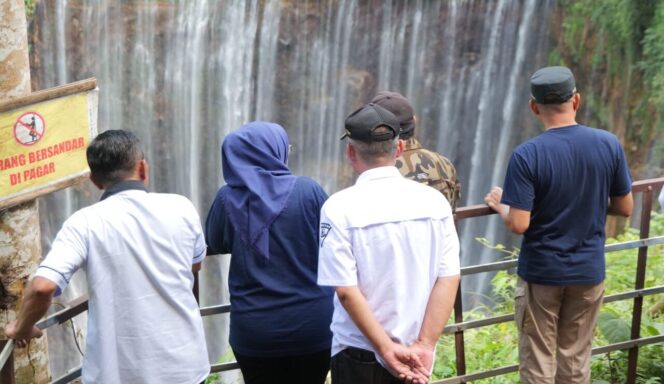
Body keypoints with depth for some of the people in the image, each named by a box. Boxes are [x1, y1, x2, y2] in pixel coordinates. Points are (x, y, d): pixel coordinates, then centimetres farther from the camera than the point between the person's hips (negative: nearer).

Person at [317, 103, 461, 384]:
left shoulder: (339, 207, -14)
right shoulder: (435, 201, -4)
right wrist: (424, 345, -8)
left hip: (360, 355, -3)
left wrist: (386, 349, -13)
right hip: (417, 353, 3)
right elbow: (449, 278, -7)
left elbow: (346, 290, -17)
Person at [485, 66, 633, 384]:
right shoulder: (609, 145, -8)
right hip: (588, 271, 3)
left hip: (541, 273, -3)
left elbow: (518, 224, -20)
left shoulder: (526, 156, -18)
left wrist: (500, 204, 0)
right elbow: (624, 208, 1)